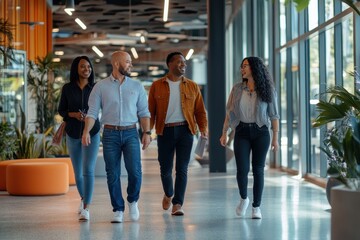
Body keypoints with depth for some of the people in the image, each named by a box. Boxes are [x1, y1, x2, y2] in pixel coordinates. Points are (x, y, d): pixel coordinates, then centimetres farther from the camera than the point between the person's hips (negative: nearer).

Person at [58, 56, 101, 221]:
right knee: (77, 172, 13)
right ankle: (83, 198, 40)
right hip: (73, 134, 2)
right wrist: (74, 114, -15)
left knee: (88, 170, -15)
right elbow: (61, 110, 3)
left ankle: (86, 209, -15)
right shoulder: (67, 88, -1)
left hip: (92, 133, -2)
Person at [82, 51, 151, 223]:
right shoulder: (101, 87, 0)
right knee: (113, 174, 2)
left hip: (131, 133, 1)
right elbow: (92, 112, -2)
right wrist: (86, 131, -16)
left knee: (134, 171, -12)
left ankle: (133, 201, 15)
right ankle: (118, 210, 14)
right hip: (110, 134, -1)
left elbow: (143, 112, 6)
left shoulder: (137, 86, 6)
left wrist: (147, 132, -5)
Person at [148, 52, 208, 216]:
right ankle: (168, 194, 36)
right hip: (165, 131, 0)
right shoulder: (157, 86, 4)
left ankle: (177, 204, -2)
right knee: (165, 169, 7)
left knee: (182, 169, -5)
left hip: (185, 130, 0)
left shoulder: (192, 86, 8)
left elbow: (200, 110, 6)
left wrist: (204, 128, -9)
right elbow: (151, 111, 2)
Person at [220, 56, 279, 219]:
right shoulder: (237, 88, 5)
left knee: (258, 170, 1)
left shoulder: (267, 90, 0)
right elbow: (229, 112, 8)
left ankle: (256, 206, 12)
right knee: (242, 169, -8)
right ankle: (243, 198, 19)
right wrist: (224, 133, 3)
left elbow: (274, 115, 1)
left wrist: (275, 137, -2)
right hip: (242, 132, 1)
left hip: (260, 132, -1)